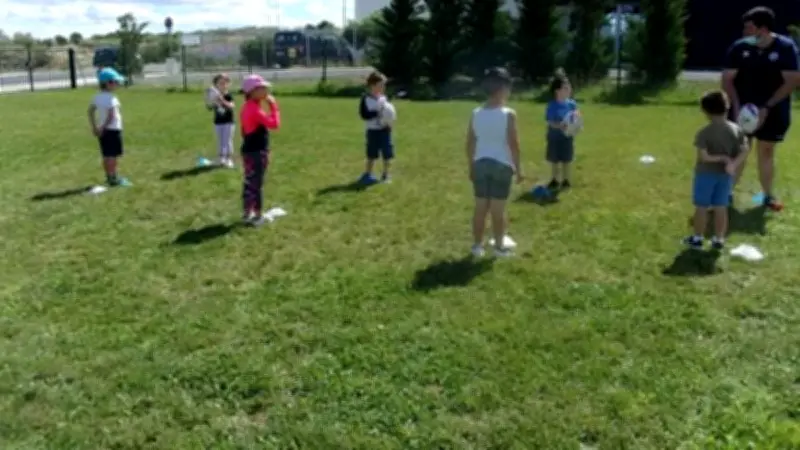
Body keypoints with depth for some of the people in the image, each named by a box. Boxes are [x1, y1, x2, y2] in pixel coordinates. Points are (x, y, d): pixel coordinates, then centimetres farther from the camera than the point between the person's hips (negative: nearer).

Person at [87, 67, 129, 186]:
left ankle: (109, 176, 21)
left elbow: (91, 112, 12)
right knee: (113, 155, -3)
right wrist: (104, 127, -14)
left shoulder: (97, 97, 9)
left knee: (106, 155, 13)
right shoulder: (111, 98, -16)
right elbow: (111, 115, -25)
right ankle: (113, 178, 0)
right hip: (113, 130, -8)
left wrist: (94, 127, 12)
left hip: (103, 130, 8)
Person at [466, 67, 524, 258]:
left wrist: (471, 167, 14)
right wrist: (518, 168, -2)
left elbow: (470, 144, 4)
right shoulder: (508, 114, -12)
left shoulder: (475, 114, 0)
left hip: (480, 163, 4)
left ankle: (477, 245, 17)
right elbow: (514, 144, -11)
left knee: (480, 207, 11)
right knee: (498, 208, 4)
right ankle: (499, 246, 14)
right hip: (502, 165, -4)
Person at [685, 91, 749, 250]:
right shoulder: (736, 129, -3)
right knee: (721, 207, 12)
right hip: (725, 174, 4)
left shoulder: (704, 132, -18)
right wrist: (733, 164, -14)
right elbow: (745, 151, -6)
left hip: (706, 174, -4)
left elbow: (703, 157, -23)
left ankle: (697, 238, 17)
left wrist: (722, 158, -12)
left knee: (701, 207, 8)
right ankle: (719, 240, 19)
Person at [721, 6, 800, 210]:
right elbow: (727, 79, -2)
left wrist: (767, 106, -17)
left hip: (773, 111, 0)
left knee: (766, 152, 9)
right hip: (743, 109, 1)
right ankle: (726, 192, 12)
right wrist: (737, 106, -13)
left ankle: (768, 195, 20)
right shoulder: (739, 47, -7)